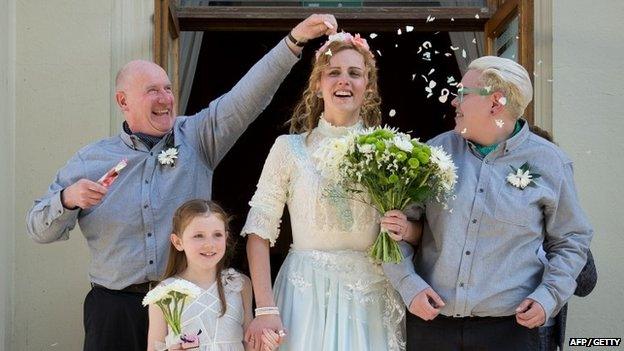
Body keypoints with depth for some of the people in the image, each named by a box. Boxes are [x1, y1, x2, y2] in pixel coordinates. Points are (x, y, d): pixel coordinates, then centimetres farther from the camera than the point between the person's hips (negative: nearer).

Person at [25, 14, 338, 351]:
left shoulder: (196, 139, 3)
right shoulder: (90, 159, 4)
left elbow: (247, 96, -9)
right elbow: (39, 230, 8)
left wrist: (295, 39, -19)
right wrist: (67, 199, -14)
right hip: (116, 307, 0)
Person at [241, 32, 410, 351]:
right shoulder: (289, 148, -2)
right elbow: (260, 230, -4)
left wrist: (404, 228, -14)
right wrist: (265, 309, -12)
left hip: (372, 297, 2)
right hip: (307, 295, -2)